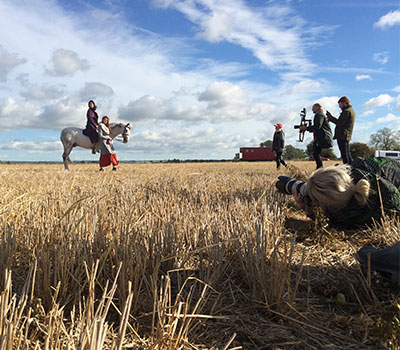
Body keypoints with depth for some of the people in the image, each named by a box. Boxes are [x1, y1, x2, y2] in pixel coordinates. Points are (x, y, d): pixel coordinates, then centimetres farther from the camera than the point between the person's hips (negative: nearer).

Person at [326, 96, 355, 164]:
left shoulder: (346, 111, -13)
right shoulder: (351, 111, 19)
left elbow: (339, 123, -17)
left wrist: (330, 116, -7)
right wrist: (330, 119, 14)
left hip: (342, 136, -10)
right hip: (347, 136, 10)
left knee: (344, 155, -9)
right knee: (347, 154, 14)